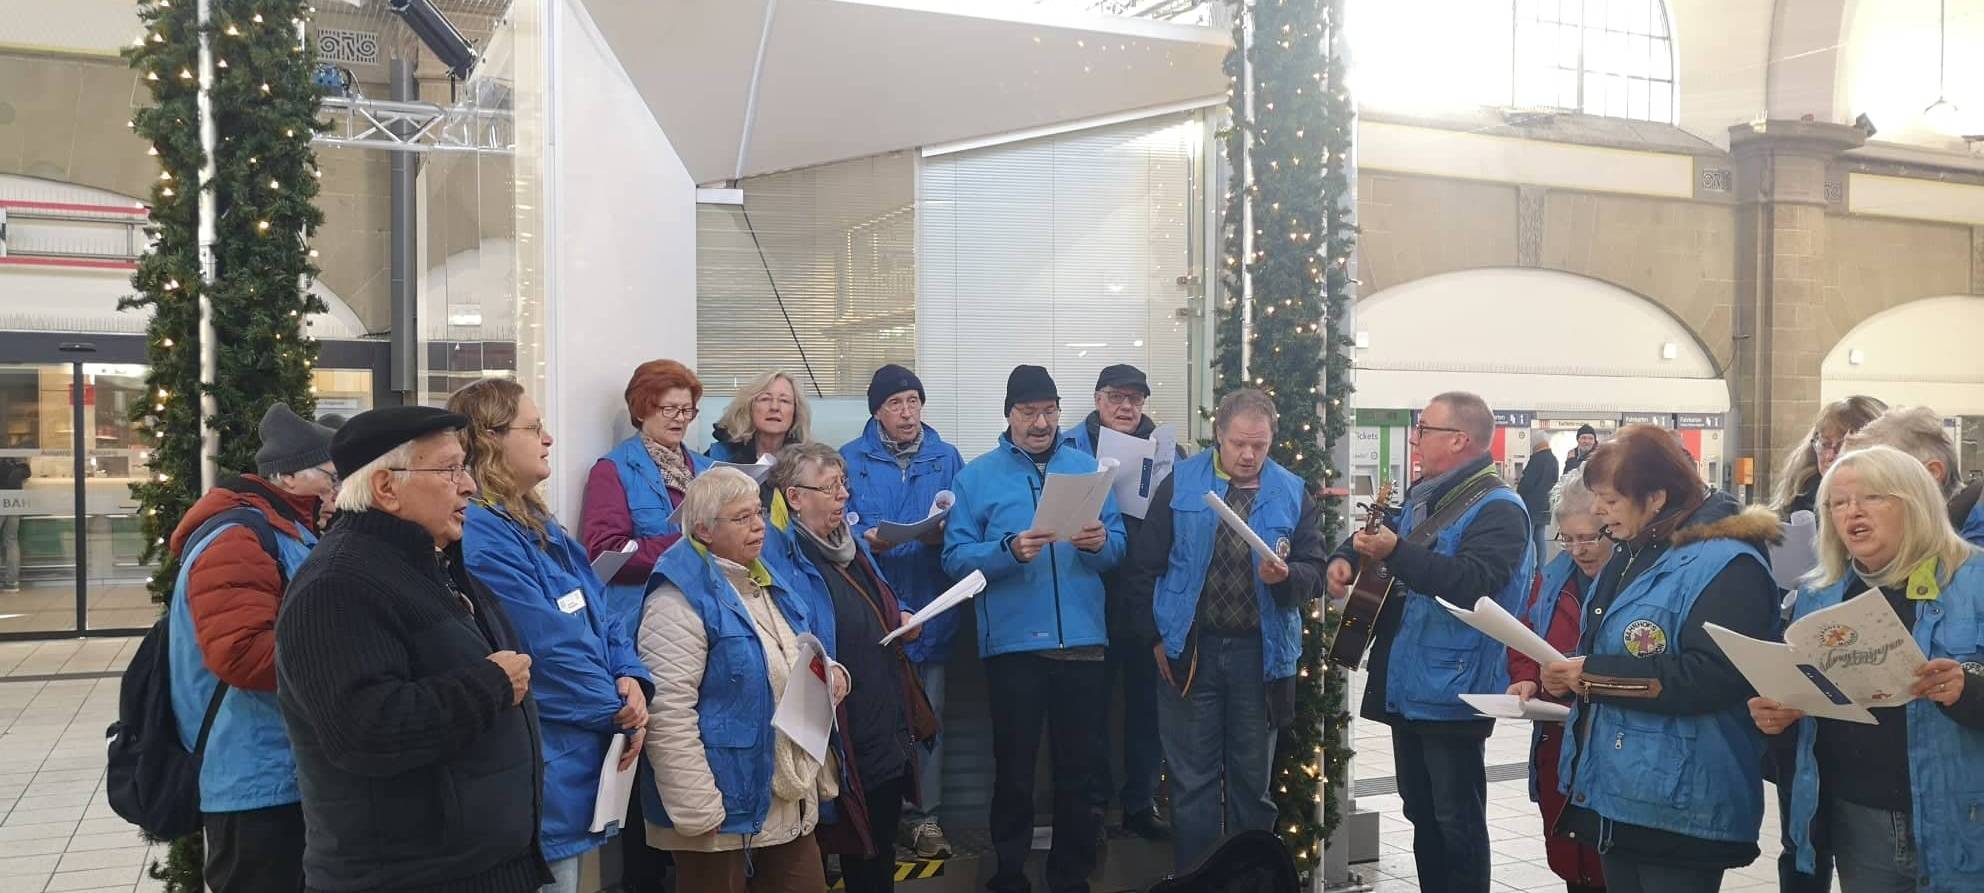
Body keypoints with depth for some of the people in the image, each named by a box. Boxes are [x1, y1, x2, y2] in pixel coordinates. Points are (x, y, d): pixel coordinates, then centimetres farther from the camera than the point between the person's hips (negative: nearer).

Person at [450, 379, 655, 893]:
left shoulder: (536, 523, 12)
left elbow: (598, 614, 12)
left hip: (578, 760, 10)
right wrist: (617, 712, -8)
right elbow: (549, 650, -21)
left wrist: (630, 678, -6)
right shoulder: (481, 537, -20)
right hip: (540, 775, -10)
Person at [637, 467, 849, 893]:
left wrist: (831, 674, 5)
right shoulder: (681, 601, -15)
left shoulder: (767, 582, 14)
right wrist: (697, 812, -22)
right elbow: (668, 715, -21)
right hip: (726, 812, -8)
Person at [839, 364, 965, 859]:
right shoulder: (850, 459, 4)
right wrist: (864, 540, -19)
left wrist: (943, 536, -15)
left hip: (930, 610, 2)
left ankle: (923, 814, 16)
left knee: (928, 714, 5)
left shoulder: (947, 459, 9)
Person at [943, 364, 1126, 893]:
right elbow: (955, 558, -7)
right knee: (1014, 768, 7)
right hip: (1013, 644, -2)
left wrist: (1101, 543, -14)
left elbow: (1118, 548, 7)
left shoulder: (1087, 467, 9)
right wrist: (1009, 550, -22)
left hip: (1083, 639, 2)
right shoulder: (978, 476, 1)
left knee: (1083, 768, 9)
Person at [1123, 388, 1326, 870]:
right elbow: (1145, 565, 2)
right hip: (1188, 650, -1)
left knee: (1254, 779, 12)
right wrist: (1155, 635, -2)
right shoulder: (1181, 484, 0)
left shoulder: (1293, 494, 3)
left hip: (1260, 652, 1)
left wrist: (1286, 575, -20)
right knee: (1192, 779, 6)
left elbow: (1316, 572, 2)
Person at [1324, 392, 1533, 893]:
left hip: (1451, 693, -9)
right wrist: (1346, 559, 3)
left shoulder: (1497, 510, -15)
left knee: (1457, 822, 1)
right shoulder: (1424, 499, 13)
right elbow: (1375, 535, 26)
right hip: (1407, 686, 9)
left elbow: (1472, 581, -29)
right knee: (1421, 814, 19)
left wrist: (1396, 551, -35)